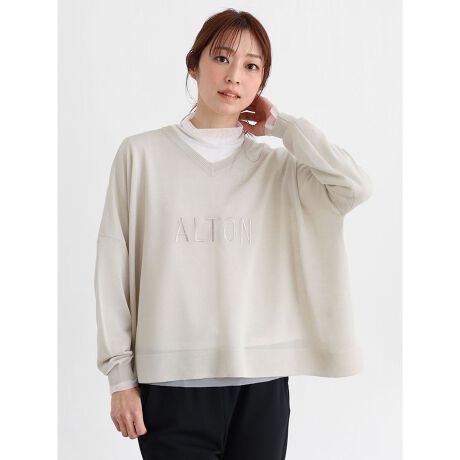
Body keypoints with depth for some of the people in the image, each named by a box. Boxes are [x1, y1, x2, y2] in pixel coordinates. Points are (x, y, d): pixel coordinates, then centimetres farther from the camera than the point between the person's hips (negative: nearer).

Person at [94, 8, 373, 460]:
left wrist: (281, 124, 0)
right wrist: (120, 375, 0)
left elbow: (355, 187, -11)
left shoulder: (276, 165, 7)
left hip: (261, 378, 2)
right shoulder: (142, 154, 3)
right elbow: (114, 269, 3)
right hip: (173, 378, -1)